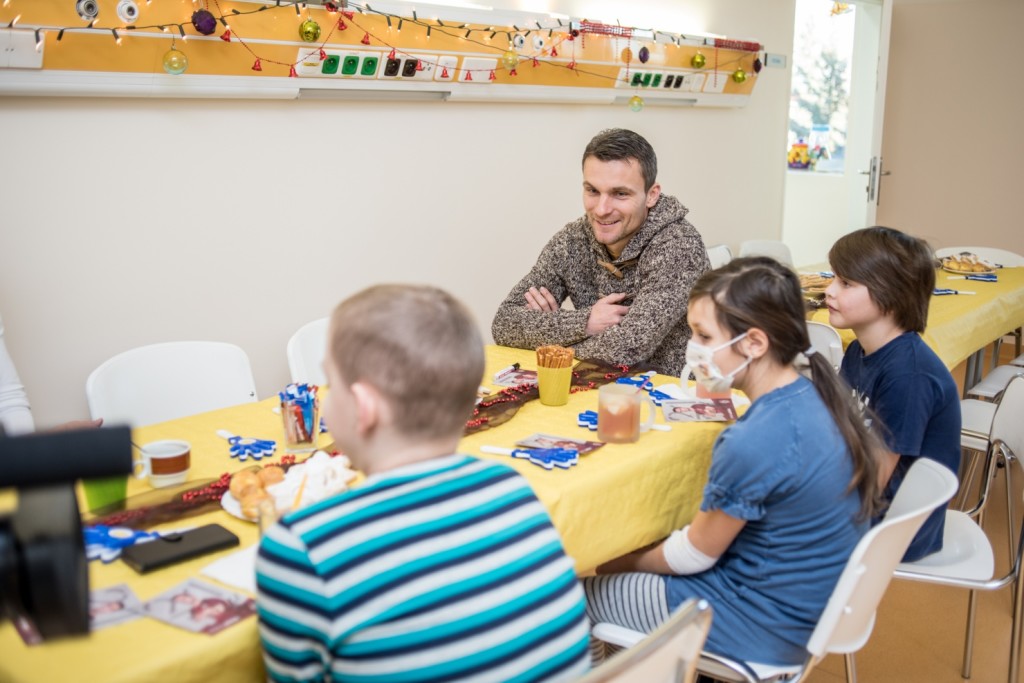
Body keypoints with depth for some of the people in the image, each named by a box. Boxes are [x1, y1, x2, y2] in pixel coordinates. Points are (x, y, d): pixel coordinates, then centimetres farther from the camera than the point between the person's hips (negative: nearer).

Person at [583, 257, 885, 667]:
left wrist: (614, 563, 2)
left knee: (574, 589, 4)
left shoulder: (754, 443, -30)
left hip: (765, 622, -8)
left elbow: (693, 555, -15)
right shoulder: (813, 398, -4)